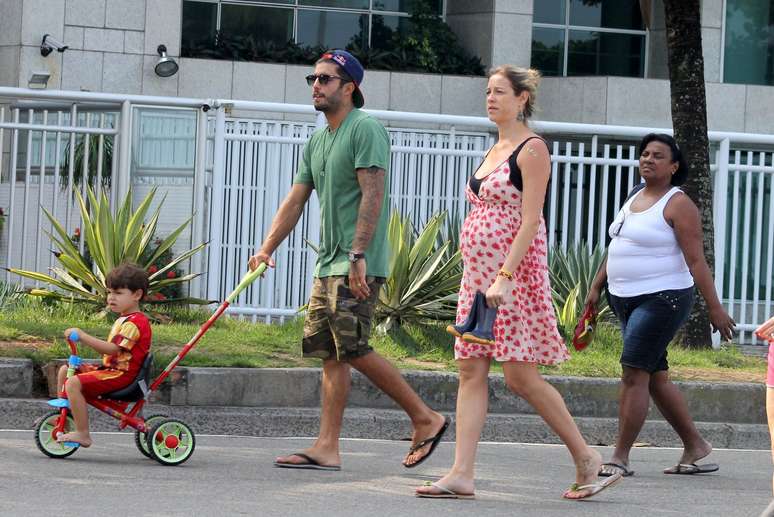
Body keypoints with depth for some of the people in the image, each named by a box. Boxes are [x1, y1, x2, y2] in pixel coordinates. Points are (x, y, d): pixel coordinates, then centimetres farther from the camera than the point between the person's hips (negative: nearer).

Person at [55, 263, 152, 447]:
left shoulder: (134, 323, -17)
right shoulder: (124, 320, 18)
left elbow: (112, 349, -26)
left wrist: (82, 336, -27)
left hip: (121, 374, -11)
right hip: (111, 368, 11)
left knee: (73, 383, -26)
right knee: (64, 371, 12)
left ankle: (82, 434, -22)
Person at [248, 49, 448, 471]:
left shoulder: (366, 130, -9)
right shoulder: (317, 142, 19)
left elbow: (373, 196, -17)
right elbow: (296, 200, 21)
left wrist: (358, 255, -24)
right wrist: (266, 249, 12)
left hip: (358, 264, -9)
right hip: (328, 264, 9)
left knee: (353, 349, -13)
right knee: (330, 354, 4)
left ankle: (425, 418, -2)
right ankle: (327, 448, 3)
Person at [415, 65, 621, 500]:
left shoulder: (532, 150, -9)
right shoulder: (496, 150, 17)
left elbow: (530, 220, -16)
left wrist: (504, 277, -24)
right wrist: (481, 278, 17)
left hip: (516, 270, -9)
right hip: (478, 275, 9)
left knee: (520, 375, -7)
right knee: (471, 369, 1)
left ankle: (586, 458, 6)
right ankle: (462, 475, -3)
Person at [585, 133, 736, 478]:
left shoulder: (678, 204, -9)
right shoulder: (635, 199, 15)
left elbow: (696, 260, -13)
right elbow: (616, 248, 23)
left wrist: (715, 308, -15)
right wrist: (596, 287, 16)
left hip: (662, 300, -9)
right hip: (627, 300, 9)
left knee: (634, 375, -13)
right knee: (656, 378, 10)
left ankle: (620, 457, -10)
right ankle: (695, 447, 20)